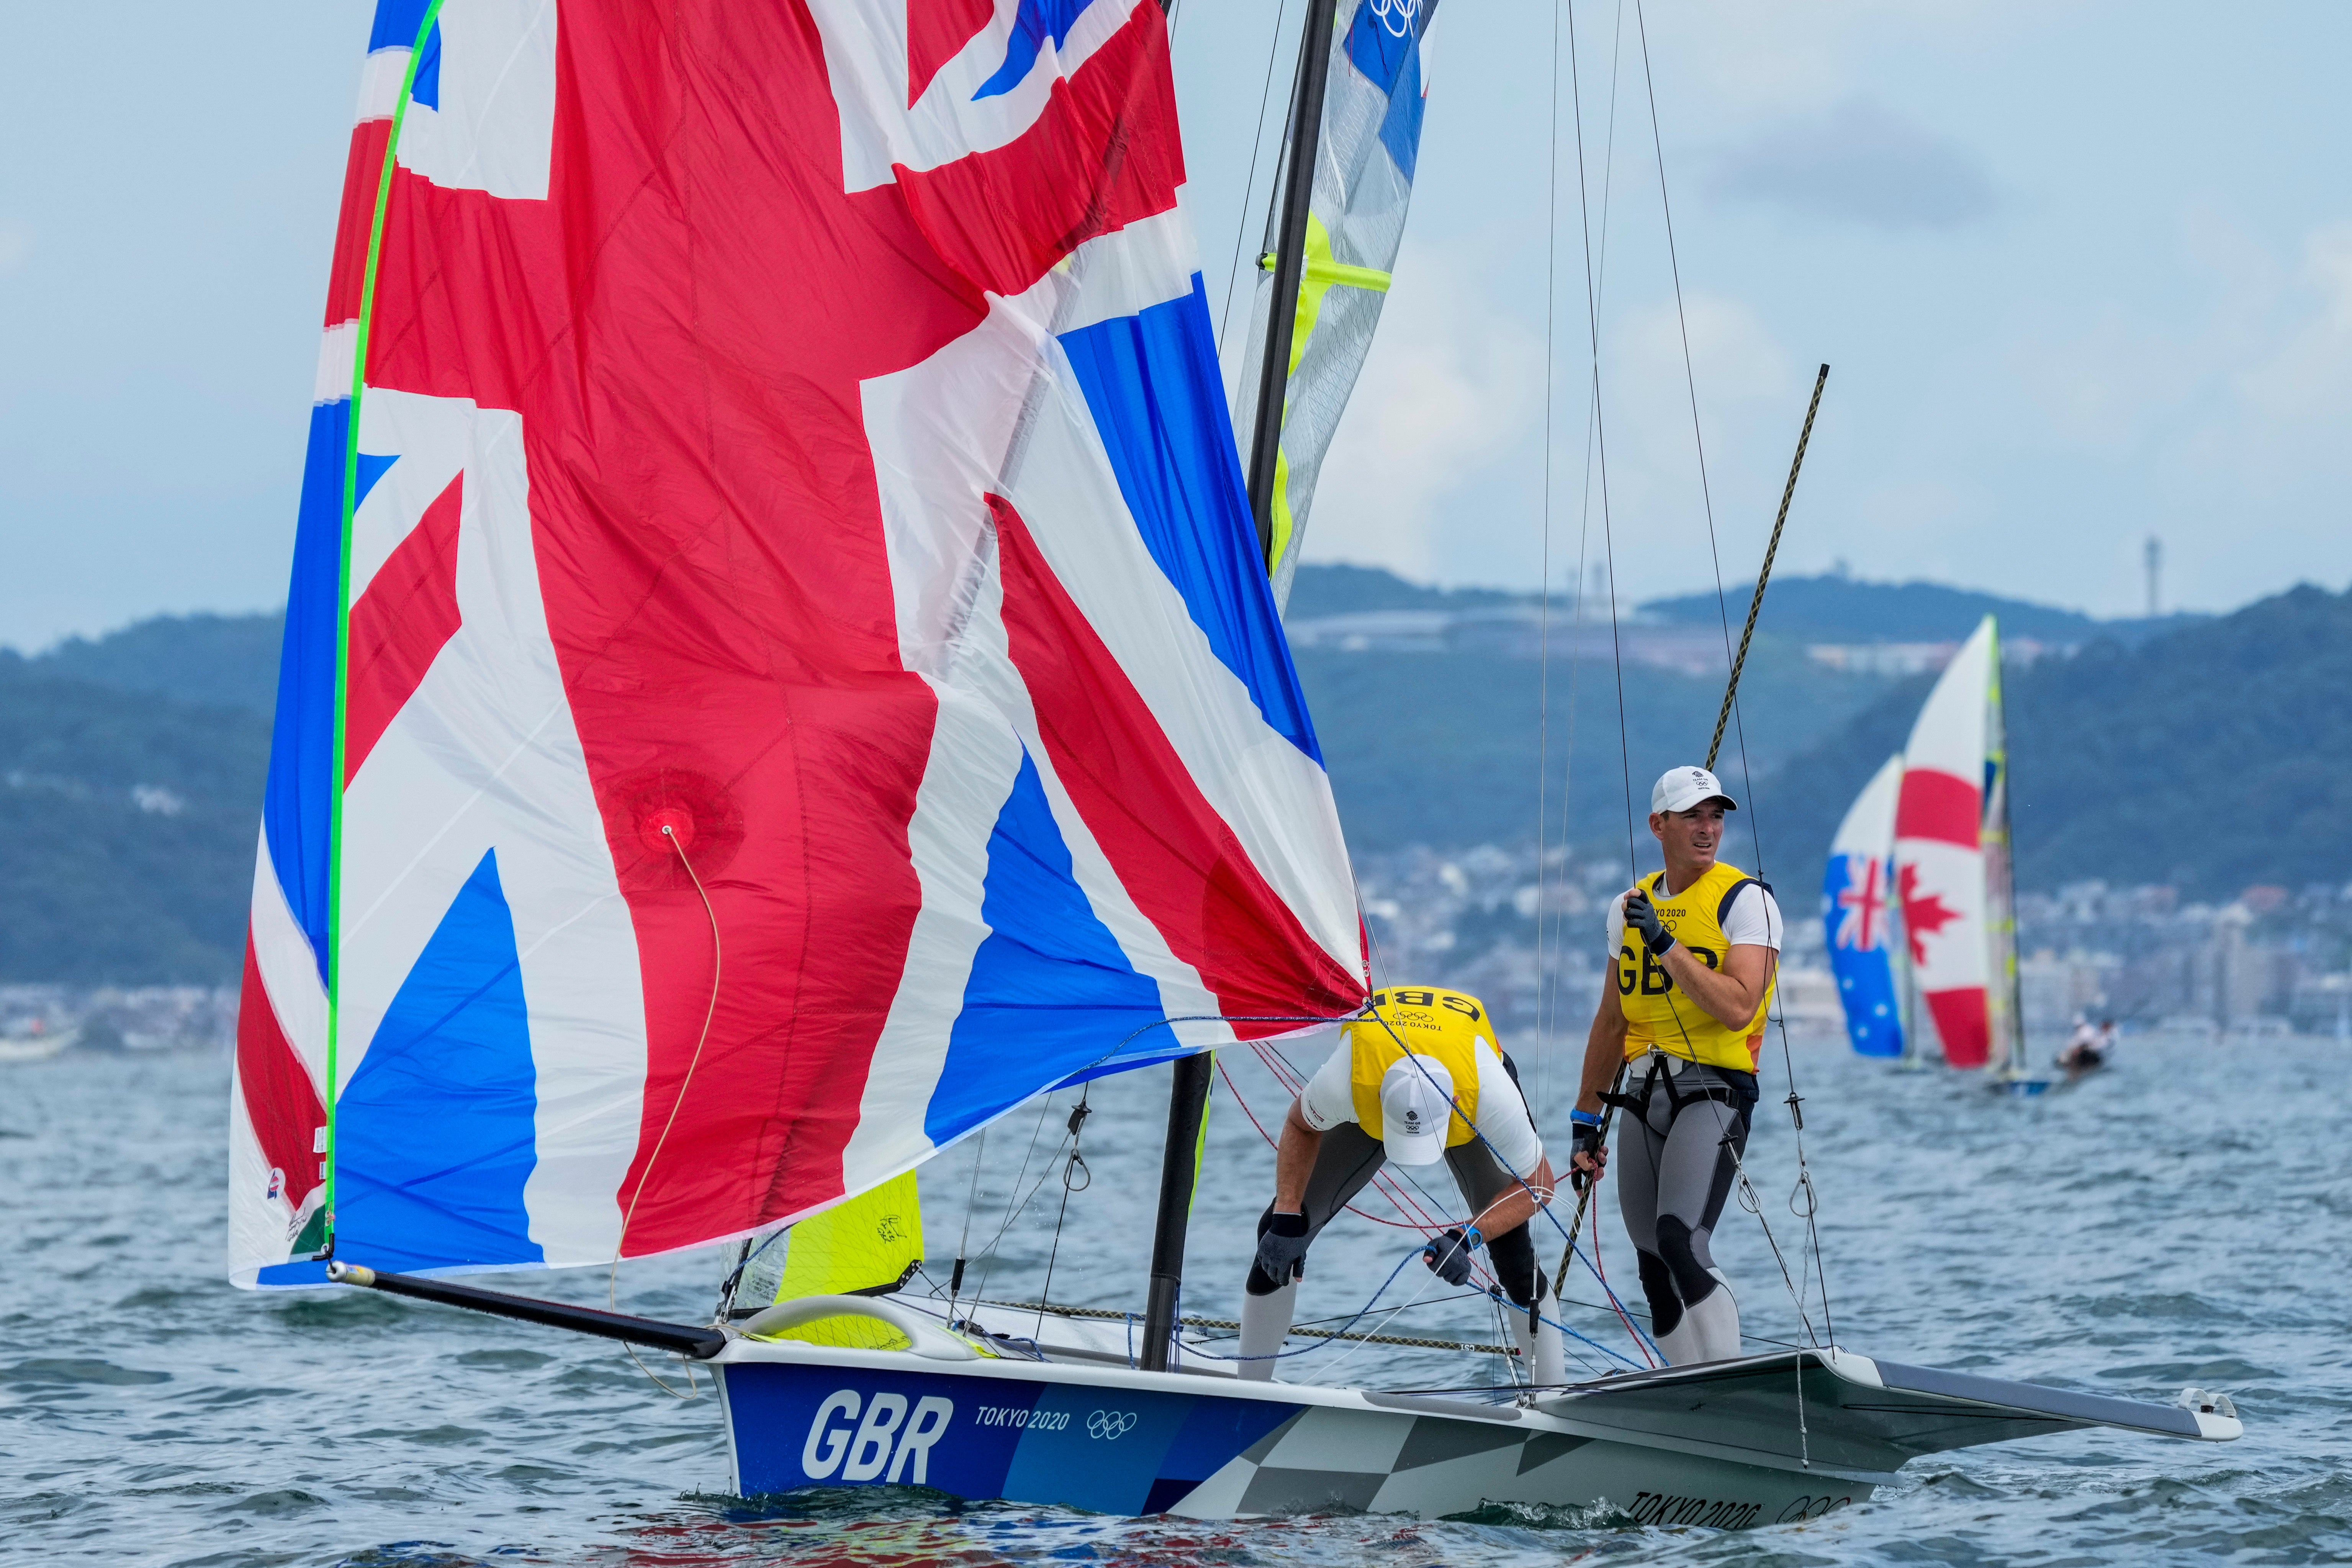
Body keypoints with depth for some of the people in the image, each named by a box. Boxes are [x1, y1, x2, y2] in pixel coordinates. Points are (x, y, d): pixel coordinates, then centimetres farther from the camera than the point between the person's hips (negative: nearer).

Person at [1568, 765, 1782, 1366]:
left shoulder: (1745, 899, -4)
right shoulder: (1631, 907, 14)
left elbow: (1738, 1008, -18)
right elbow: (1611, 1022, 22)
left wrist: (1665, 943, -19)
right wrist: (1586, 1120, 21)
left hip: (1712, 1094, -6)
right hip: (1643, 1098, 6)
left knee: (1680, 1241, -24)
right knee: (1655, 1269, 3)